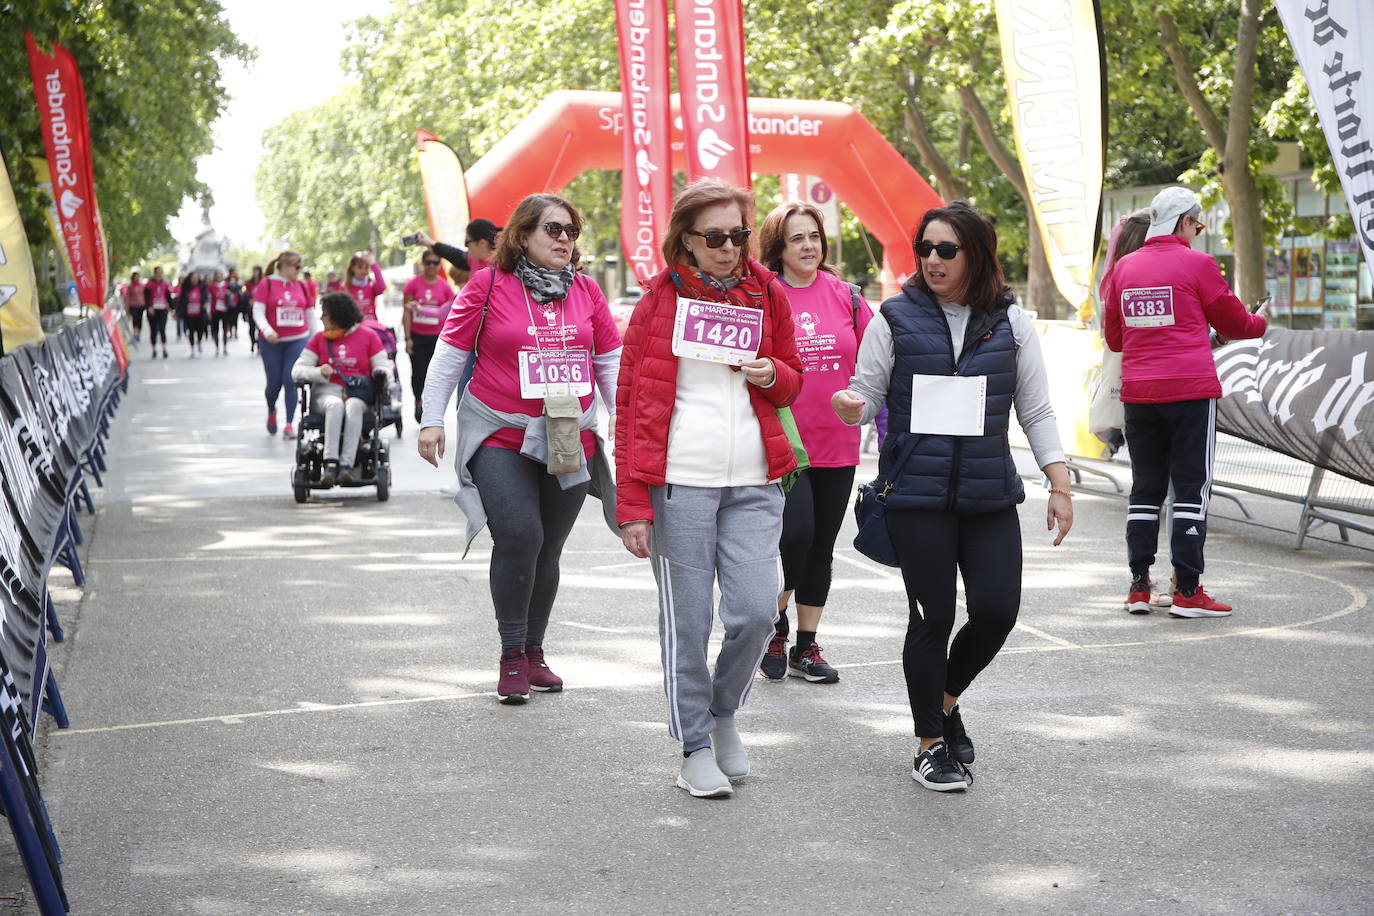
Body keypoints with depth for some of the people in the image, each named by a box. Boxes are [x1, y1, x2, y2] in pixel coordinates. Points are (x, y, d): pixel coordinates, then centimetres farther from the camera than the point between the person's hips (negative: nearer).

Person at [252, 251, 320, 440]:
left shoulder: (302, 286, 10)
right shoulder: (266, 284, 0)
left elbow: (311, 314, 16)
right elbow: (258, 311, -6)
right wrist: (266, 330, -24)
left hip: (298, 340, 2)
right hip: (271, 341, -2)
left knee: (291, 381, -7)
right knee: (274, 382, 2)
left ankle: (289, 424, -2)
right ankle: (271, 412, 33)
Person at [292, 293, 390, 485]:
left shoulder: (368, 336, 12)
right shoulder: (319, 338, 15)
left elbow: (383, 365, 11)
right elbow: (297, 370, 10)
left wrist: (381, 372, -14)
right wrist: (319, 373, -11)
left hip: (358, 394, -1)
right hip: (327, 392, 1)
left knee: (353, 406, -37)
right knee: (335, 405, -36)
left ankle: (346, 465, -45)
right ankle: (330, 463, -46)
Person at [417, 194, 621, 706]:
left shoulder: (586, 291, 8)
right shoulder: (488, 285, -3)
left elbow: (610, 362, 14)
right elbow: (450, 354, 0)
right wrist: (431, 419, -4)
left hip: (570, 441, 4)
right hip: (501, 438, -4)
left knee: (548, 549, 8)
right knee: (518, 536, -17)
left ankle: (534, 651, 22)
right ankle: (511, 655, -4)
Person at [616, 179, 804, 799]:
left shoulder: (767, 294, 11)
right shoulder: (661, 296, 2)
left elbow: (793, 380, 23)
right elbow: (631, 400, 0)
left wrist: (772, 374, -3)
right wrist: (632, 502, -7)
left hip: (754, 482, 3)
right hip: (678, 480, -3)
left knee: (756, 611, -4)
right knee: (686, 620, 0)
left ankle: (724, 712, 24)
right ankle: (694, 748, 16)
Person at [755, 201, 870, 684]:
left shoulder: (845, 297, 6)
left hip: (836, 445, 4)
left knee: (821, 547, 9)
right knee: (796, 533, -15)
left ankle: (806, 648, 21)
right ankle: (774, 630, 10)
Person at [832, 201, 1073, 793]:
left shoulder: (1010, 322, 6)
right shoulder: (896, 318, 1)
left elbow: (1036, 411, 8)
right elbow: (867, 394, 4)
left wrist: (1060, 485, 2)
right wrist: (851, 407, -21)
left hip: (989, 493, 2)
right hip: (917, 495, -2)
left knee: (997, 610, -3)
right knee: (933, 617, 1)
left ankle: (945, 699, 27)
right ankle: (931, 745, 18)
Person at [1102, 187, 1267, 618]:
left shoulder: (1124, 267, 9)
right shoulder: (1197, 264, -5)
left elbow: (1113, 337, 17)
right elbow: (1234, 323, 6)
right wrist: (1261, 323, 27)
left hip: (1137, 391, 5)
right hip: (1191, 389, -5)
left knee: (1145, 488, 12)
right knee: (1192, 486, 0)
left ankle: (1139, 586, 12)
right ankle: (1187, 590, -1)